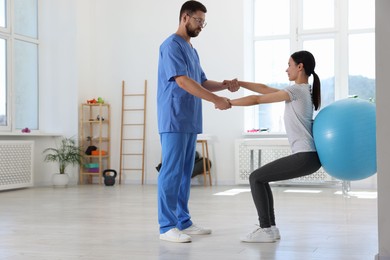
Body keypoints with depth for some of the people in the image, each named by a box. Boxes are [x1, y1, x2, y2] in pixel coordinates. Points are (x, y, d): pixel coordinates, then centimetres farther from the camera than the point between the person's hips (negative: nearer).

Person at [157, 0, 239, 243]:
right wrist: (216, 100, -23)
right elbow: (182, 81, -20)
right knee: (171, 172, -8)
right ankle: (167, 226, -4)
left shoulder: (192, 50, 20)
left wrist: (224, 85, 2)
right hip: (174, 120, -9)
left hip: (190, 121, 9)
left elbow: (202, 82, 21)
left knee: (185, 173, 11)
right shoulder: (172, 45, -9)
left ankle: (183, 222, 17)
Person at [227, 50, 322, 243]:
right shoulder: (304, 91, 19)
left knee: (255, 178, -4)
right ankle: (270, 227, 15)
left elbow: (257, 100, -8)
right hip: (309, 156, 10)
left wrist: (228, 102, 2)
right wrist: (238, 83, 18)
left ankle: (266, 230, -2)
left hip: (305, 157, -10)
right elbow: (264, 89, 21)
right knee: (260, 178, 15)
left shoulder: (297, 90, -10)